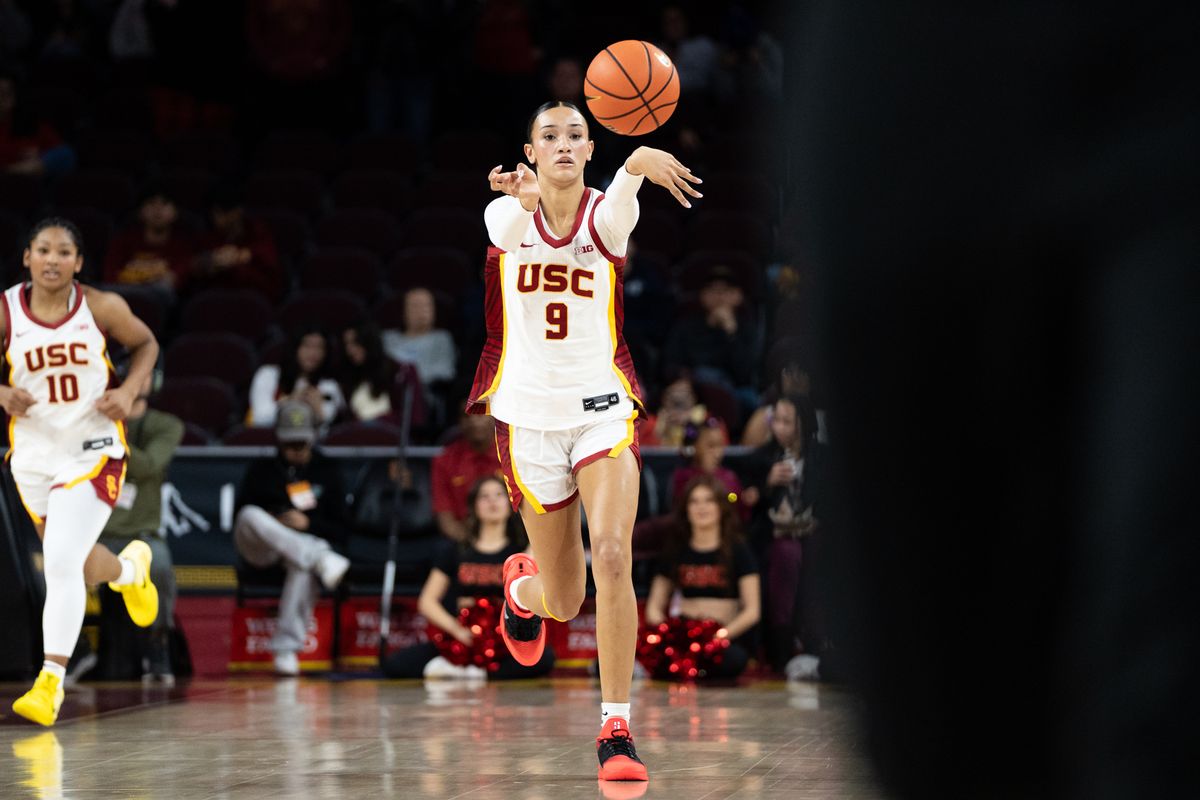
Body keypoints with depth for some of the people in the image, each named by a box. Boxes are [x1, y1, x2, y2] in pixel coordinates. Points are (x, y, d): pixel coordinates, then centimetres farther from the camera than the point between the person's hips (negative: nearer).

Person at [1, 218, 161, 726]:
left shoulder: (101, 308, -9)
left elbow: (145, 344, 8)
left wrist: (129, 392, -9)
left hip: (93, 451, -3)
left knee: (62, 561, -19)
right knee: (79, 570, 17)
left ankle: (51, 684, -11)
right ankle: (131, 567, 54)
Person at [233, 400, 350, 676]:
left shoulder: (327, 472, 17)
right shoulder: (261, 470, 19)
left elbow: (339, 531, 10)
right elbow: (241, 515, 10)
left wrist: (307, 523, -9)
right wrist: (272, 524, -10)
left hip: (308, 540, -1)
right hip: (260, 548, 1)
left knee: (304, 566, -41)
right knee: (251, 515, -36)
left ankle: (286, 650, -42)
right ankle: (321, 561, -49)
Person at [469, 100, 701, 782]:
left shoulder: (608, 215, -5)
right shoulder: (507, 216, -2)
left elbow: (622, 191, -30)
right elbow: (513, 228, -29)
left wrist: (642, 160, -56)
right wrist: (524, 198, -55)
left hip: (602, 408, -1)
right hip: (529, 413, 1)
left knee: (613, 558, -23)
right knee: (566, 602, 7)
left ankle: (616, 728, -15)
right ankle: (523, 587, 46)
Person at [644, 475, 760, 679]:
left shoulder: (738, 551, 6)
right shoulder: (676, 551, 16)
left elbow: (752, 611, -1)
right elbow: (655, 606, 15)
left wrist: (722, 634, -18)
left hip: (729, 638, -1)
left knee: (733, 660, -40)